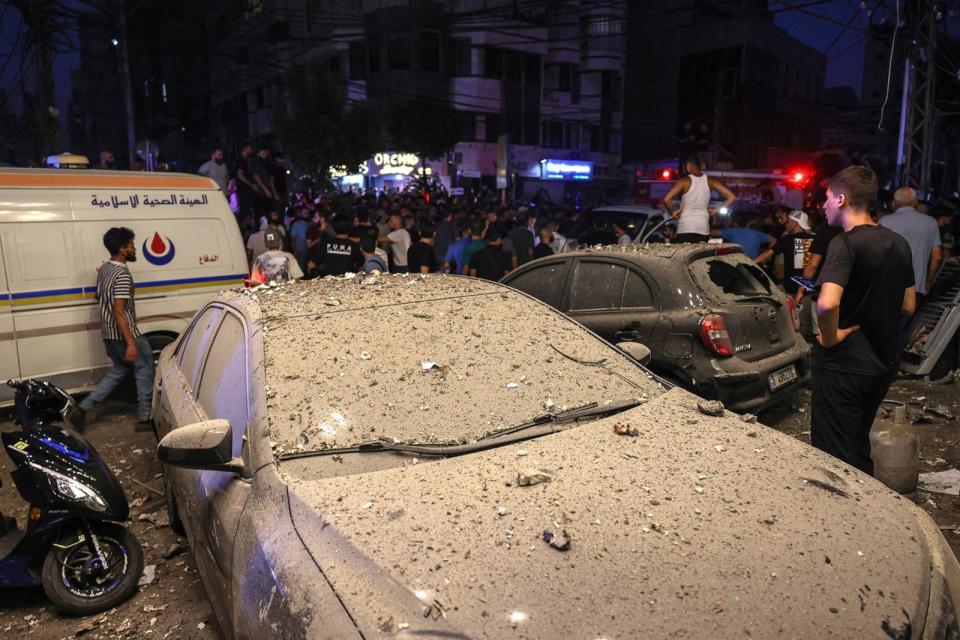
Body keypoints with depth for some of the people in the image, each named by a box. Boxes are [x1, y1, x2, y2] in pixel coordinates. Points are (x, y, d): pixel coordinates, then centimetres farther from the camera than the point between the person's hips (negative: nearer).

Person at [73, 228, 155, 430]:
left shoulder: (104, 268, 8)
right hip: (124, 334, -9)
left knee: (119, 370, 22)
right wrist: (131, 343, -27)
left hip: (108, 333, 9)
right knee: (144, 368, 6)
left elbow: (101, 299, 20)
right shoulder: (122, 274, -21)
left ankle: (83, 408, 16)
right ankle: (145, 417, 10)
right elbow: (118, 312, -25)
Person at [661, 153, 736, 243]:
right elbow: (732, 197, 2)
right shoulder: (710, 181, 4)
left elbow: (666, 199, -18)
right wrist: (716, 210, 9)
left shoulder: (684, 181, -6)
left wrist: (672, 213, -3)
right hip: (704, 229, 4)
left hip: (685, 229, -3)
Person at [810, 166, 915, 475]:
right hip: (883, 361, 8)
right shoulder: (899, 243, 6)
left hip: (844, 364, -8)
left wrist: (830, 337, -19)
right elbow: (908, 306, 15)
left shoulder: (845, 243, -19)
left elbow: (827, 303, -35)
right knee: (859, 444, 23)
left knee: (835, 455, 3)